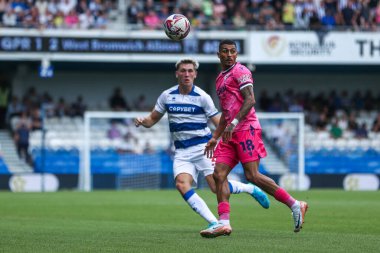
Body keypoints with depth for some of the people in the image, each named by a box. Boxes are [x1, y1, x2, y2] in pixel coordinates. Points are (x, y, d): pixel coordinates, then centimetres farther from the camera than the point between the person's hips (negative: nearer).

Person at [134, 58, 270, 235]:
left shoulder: (202, 97, -2)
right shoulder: (167, 96, 7)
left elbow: (219, 123, 0)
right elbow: (153, 119, 17)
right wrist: (142, 121, -5)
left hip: (203, 146, -3)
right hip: (182, 152, 3)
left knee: (217, 186, -15)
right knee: (182, 184, -23)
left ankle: (251, 189, 16)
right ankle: (214, 222, -22)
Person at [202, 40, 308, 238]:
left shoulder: (240, 71, -3)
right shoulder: (221, 78, 24)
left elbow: (250, 100, -16)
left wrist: (234, 123, -25)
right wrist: (215, 137, 26)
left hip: (246, 129, -9)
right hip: (231, 133, 9)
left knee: (252, 176, -14)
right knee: (219, 174, -4)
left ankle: (295, 205, -4)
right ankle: (224, 223, -8)